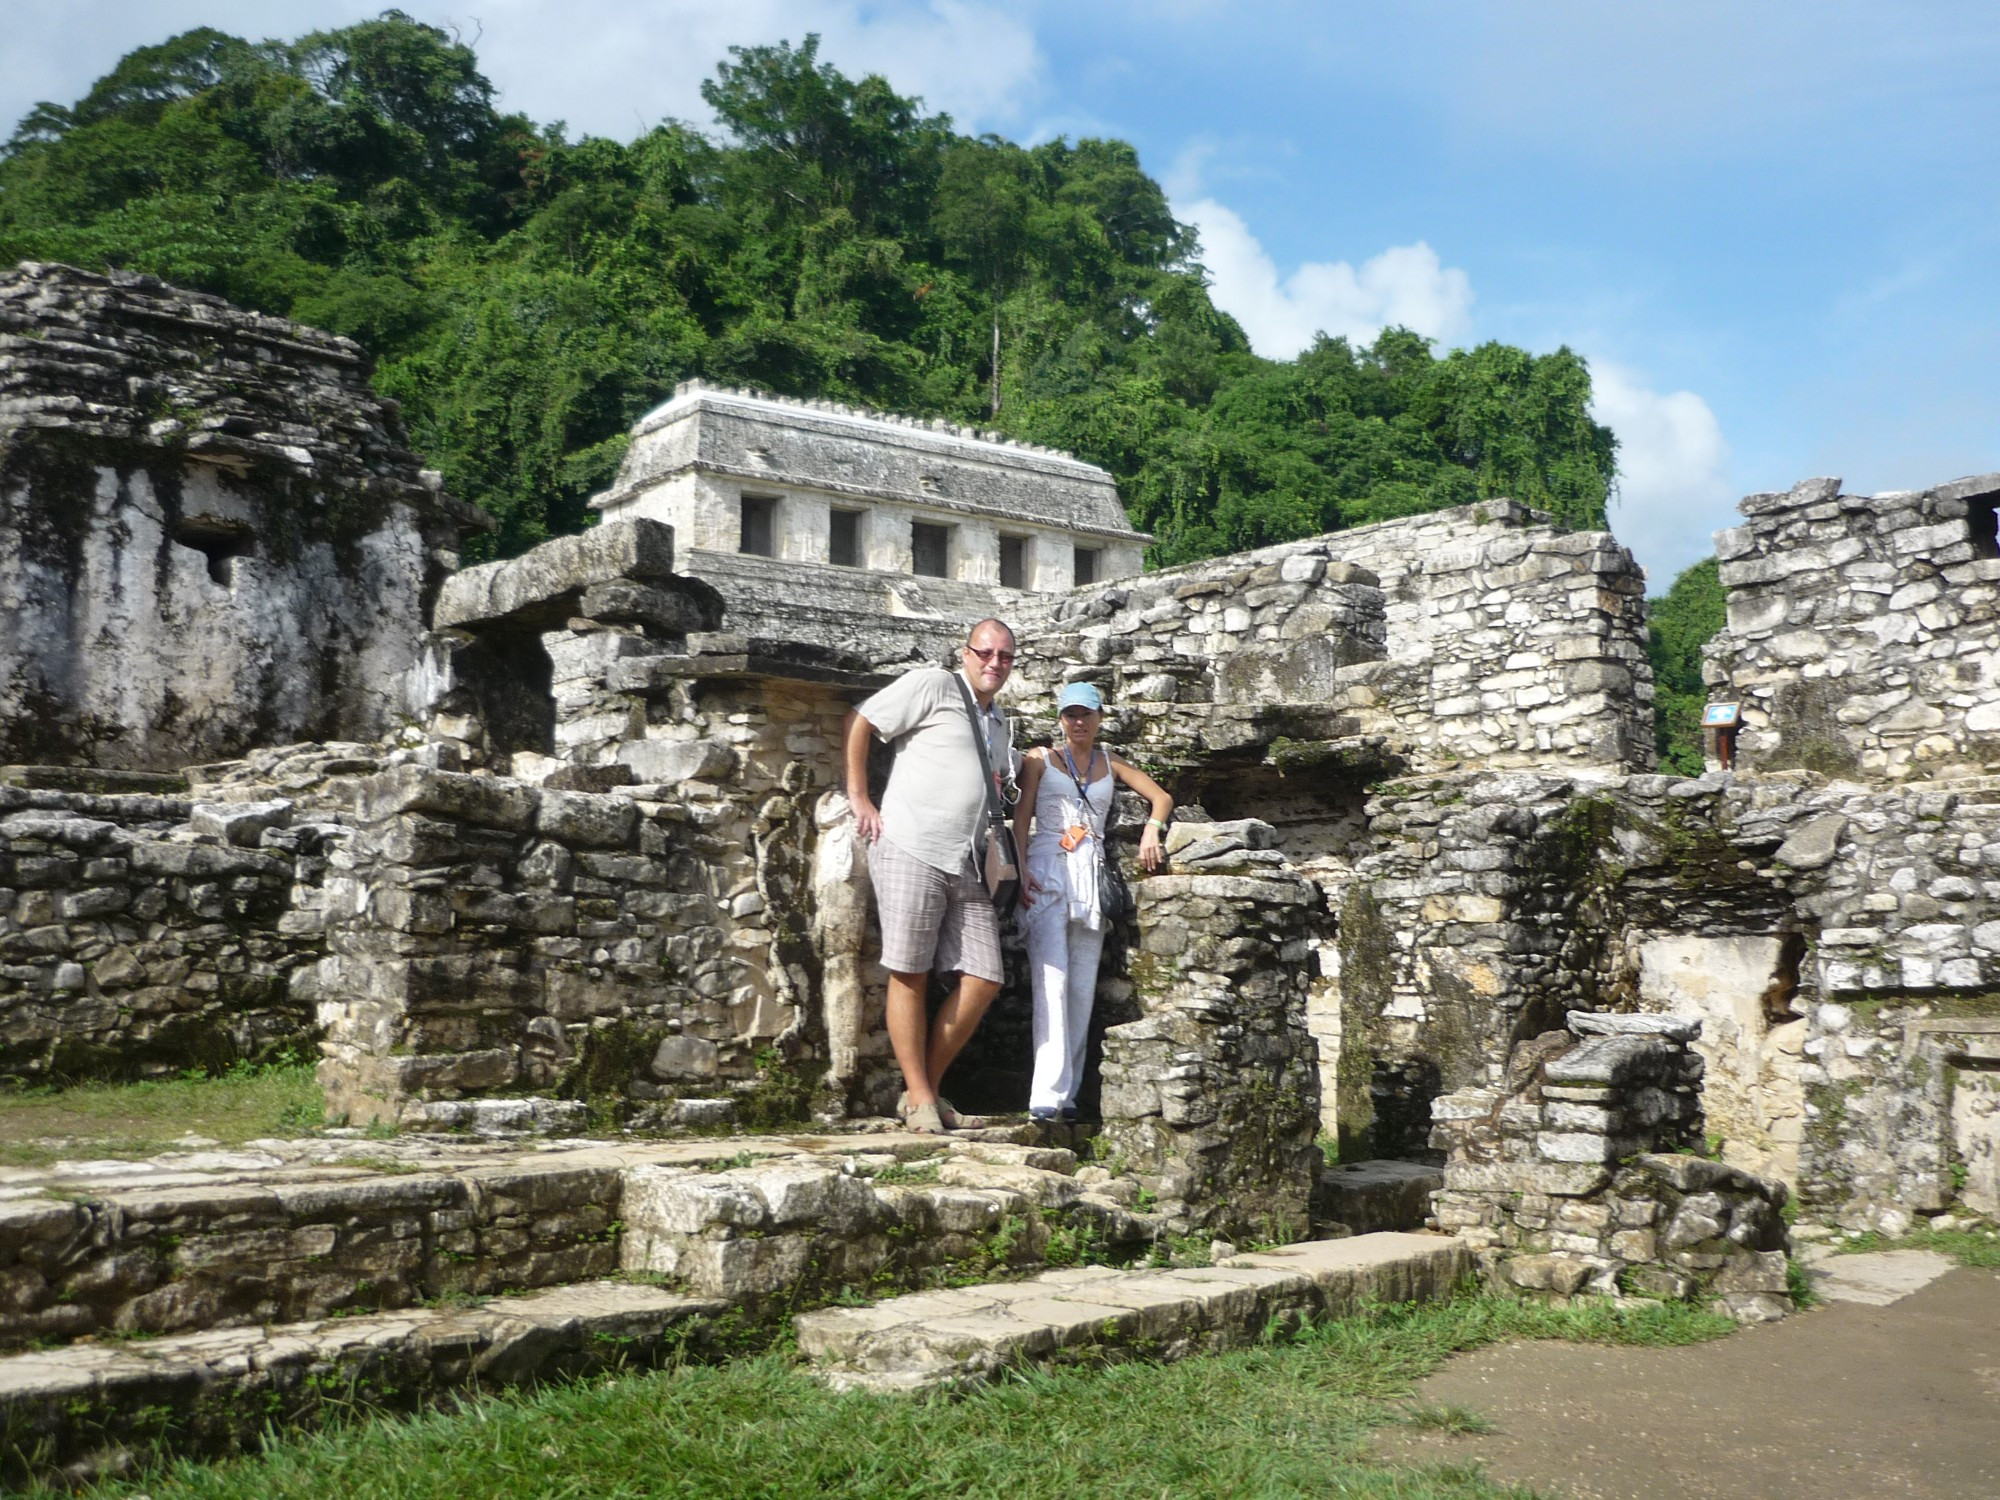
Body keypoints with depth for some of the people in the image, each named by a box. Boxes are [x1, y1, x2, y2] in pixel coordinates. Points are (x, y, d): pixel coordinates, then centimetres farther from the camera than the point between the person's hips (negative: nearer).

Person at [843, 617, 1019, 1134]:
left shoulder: (997, 722, 23)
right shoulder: (932, 685, 0)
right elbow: (859, 723, -3)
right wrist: (859, 798, -7)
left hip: (967, 867, 7)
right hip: (911, 853, -7)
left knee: (984, 981, 0)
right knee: (910, 977, -4)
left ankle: (927, 1087, 12)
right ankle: (919, 1098, 5)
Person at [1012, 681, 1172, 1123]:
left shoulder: (1111, 765, 17)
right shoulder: (1040, 759, 10)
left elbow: (1161, 797, 19)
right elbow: (1022, 817, 3)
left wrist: (1151, 829, -2)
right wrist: (1020, 871, -10)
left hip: (1092, 875, 4)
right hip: (1048, 871, -3)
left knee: (1083, 984, -1)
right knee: (1052, 977, -17)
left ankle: (1068, 1092, 3)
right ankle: (1047, 1094, -23)